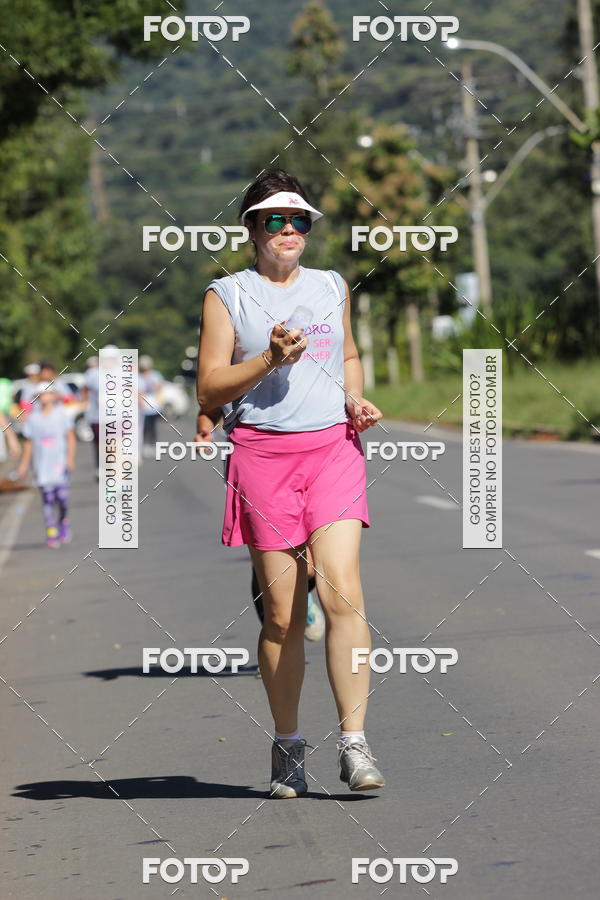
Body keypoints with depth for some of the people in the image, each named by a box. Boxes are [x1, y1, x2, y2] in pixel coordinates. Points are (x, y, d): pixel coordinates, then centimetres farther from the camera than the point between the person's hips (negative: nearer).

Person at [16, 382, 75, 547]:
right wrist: (24, 464, 11)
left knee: (62, 497, -6)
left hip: (60, 463, -1)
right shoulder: (33, 418, 7)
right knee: (47, 499, -5)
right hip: (41, 465, 1)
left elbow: (70, 437, 2)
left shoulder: (61, 415, 2)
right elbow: (29, 443, 13)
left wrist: (70, 458, -9)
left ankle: (63, 522, 23)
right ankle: (51, 533, -4)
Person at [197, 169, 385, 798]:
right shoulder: (227, 295, 6)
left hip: (334, 445, 2)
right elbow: (208, 391, 1)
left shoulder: (332, 287, 17)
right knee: (282, 611, -1)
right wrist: (270, 359, -13)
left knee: (342, 593, -14)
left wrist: (356, 398, 11)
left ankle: (353, 742, -12)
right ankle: (287, 746, 14)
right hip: (262, 451, -2)